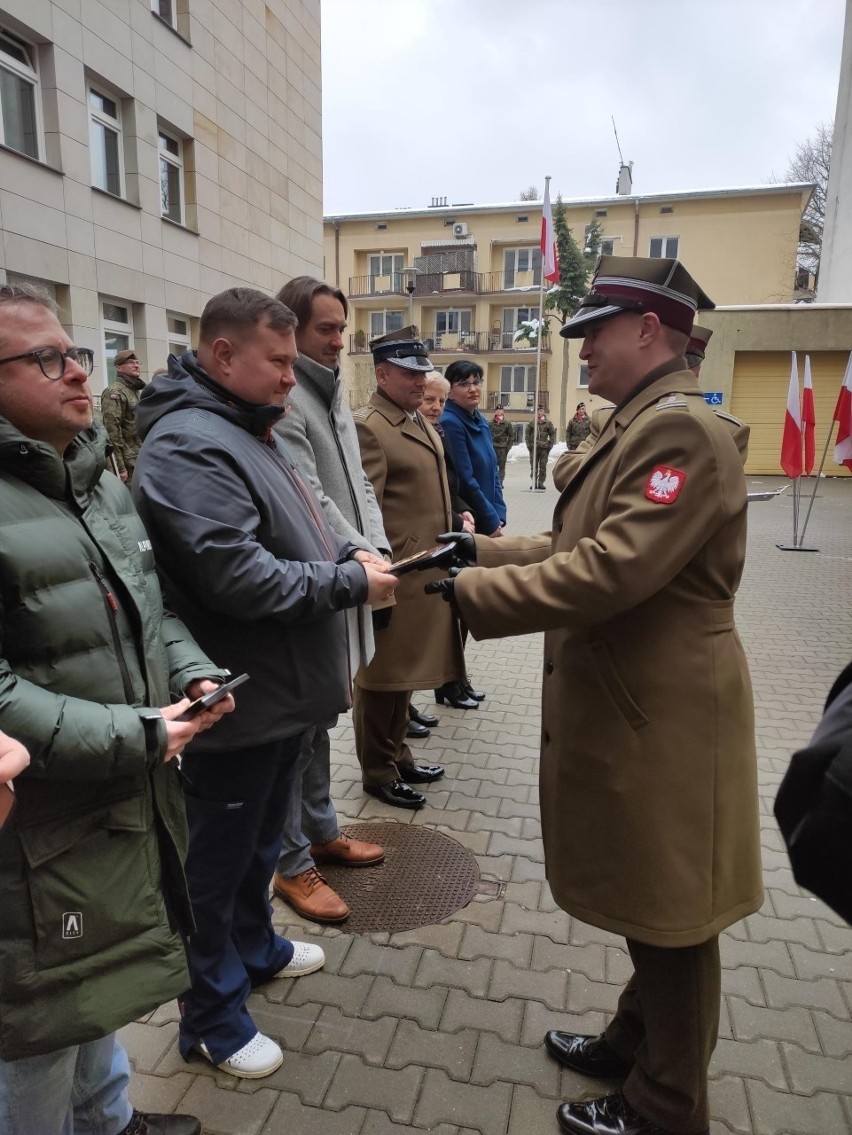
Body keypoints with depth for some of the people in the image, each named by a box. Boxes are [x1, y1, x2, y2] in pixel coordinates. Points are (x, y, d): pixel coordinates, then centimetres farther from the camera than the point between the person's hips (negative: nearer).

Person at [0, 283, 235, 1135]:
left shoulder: (100, 480, 9)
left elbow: (151, 609, 15)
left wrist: (192, 675, -3)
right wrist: (131, 736, -23)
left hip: (129, 800, 8)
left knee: (93, 990, 29)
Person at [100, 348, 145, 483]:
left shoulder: (137, 391, 17)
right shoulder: (115, 393, -11)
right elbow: (112, 431, -18)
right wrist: (120, 467, -22)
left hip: (141, 460, 9)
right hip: (128, 462, -9)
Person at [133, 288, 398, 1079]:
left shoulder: (246, 431, 12)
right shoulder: (190, 445, -22)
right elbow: (237, 577, -30)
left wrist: (347, 553, 2)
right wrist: (350, 584, -19)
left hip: (280, 691, 10)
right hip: (239, 705, -10)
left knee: (260, 840, 27)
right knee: (218, 862, 10)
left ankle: (253, 947, 49)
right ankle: (211, 1016, 31)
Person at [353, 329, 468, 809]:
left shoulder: (422, 422, 15)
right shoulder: (368, 427, -15)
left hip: (424, 576, 9)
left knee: (404, 675, 20)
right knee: (383, 679, 6)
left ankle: (398, 757, 36)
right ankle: (378, 772, 23)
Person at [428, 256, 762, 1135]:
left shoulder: (681, 429, -21)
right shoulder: (638, 426, 13)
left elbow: (608, 571, -30)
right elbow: (583, 545, 15)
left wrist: (469, 591, -21)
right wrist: (480, 550, 6)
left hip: (661, 721, -10)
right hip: (627, 708, 10)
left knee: (669, 918, 10)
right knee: (642, 903, 25)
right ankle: (637, 1042, 47)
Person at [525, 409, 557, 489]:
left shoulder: (548, 424, 4)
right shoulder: (531, 424, 5)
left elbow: (553, 434, 8)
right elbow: (527, 434, 9)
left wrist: (550, 445, -1)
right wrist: (529, 444, 0)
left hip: (544, 448, 0)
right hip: (534, 448, 0)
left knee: (543, 466, 2)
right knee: (534, 466, 3)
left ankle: (541, 483, 9)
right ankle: (533, 483, 8)